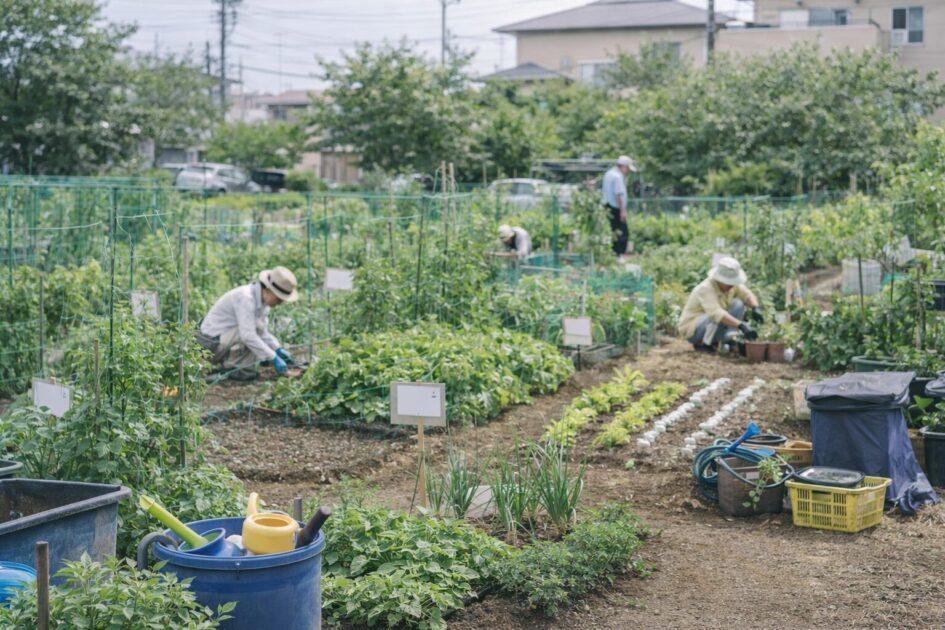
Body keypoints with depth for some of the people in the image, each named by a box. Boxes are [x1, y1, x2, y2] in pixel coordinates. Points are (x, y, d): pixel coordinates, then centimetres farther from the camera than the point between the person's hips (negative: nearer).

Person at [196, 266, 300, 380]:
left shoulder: (262, 298, 3)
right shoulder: (245, 297, -26)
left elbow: (263, 332, 12)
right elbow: (247, 335, -34)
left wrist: (278, 350, -3)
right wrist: (273, 358, -31)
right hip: (212, 341, -10)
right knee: (257, 324, -26)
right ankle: (237, 369, -15)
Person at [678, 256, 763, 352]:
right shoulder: (706, 289, -31)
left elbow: (747, 295, -11)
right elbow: (716, 313, -45)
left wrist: (755, 308, -35)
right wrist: (741, 325, -54)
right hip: (691, 328, -8)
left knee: (738, 304, -10)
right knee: (720, 318, -36)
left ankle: (728, 339, -13)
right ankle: (704, 343, -17)